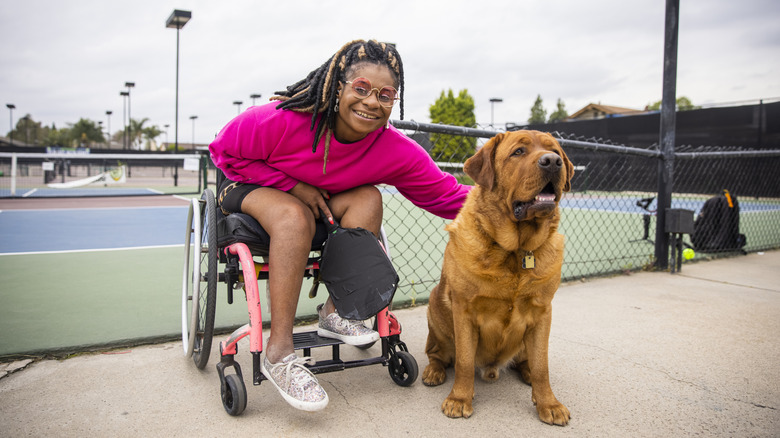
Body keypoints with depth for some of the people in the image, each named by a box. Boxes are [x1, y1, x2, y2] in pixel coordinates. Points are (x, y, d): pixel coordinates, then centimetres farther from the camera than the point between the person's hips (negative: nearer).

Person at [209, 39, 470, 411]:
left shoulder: (396, 150, -21)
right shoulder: (284, 119, -30)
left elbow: (446, 195, -18)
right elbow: (225, 150, -17)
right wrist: (293, 185, -23)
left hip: (321, 200, 4)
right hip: (251, 185, -3)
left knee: (368, 197, -22)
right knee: (295, 215, -35)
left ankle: (335, 312, -17)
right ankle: (279, 355, -32)